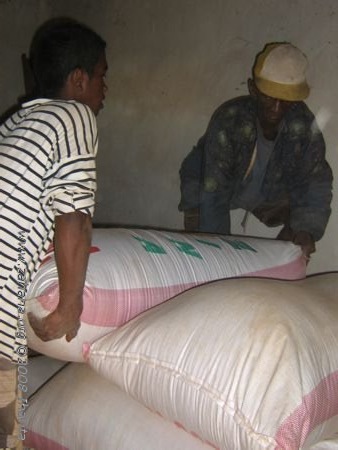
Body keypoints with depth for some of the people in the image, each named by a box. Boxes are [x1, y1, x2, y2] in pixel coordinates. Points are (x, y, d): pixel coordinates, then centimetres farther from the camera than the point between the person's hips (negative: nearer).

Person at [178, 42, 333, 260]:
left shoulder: (303, 123, -25)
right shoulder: (228, 120, -36)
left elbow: (315, 180, -22)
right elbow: (213, 192, -36)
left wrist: (307, 229, -38)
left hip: (265, 193, 4)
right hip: (205, 189, -3)